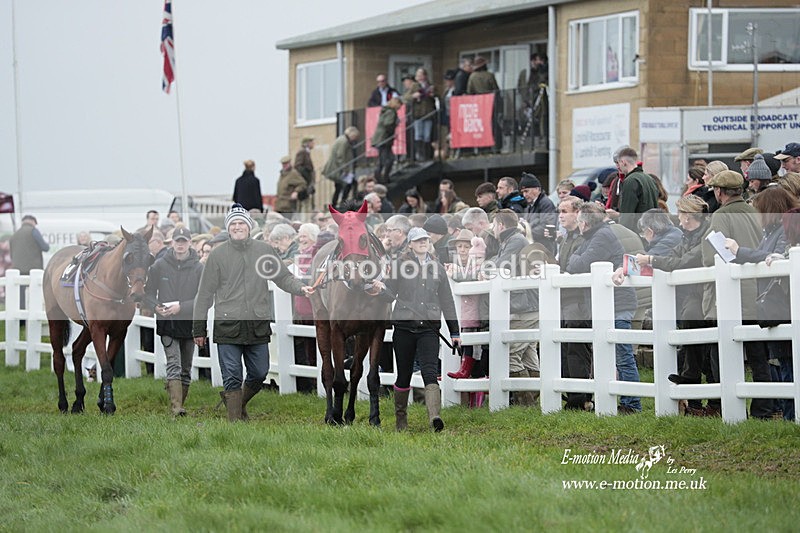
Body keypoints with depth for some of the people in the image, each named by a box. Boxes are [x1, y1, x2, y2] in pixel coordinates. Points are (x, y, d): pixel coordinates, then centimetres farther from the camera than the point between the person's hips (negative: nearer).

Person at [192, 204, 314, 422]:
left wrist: (300, 288, -11)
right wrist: (198, 328, 4)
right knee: (232, 377, -4)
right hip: (228, 325, -3)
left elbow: (283, 277, 11)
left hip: (258, 325, 3)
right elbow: (205, 293, 4)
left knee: (259, 373, 9)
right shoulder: (218, 254, 1)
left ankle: (239, 402, 35)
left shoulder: (264, 250, 6)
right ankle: (235, 420, 2)